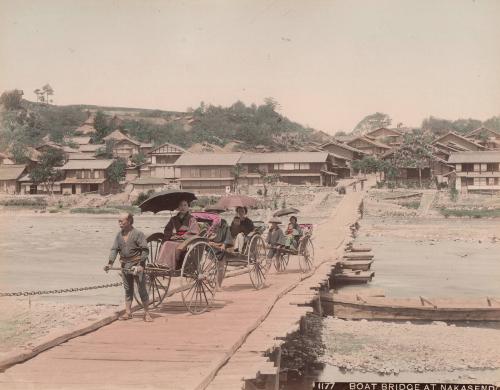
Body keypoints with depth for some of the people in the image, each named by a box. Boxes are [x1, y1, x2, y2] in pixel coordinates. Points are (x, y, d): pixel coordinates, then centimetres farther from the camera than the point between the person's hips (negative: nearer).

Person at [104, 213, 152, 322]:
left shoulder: (138, 234, -11)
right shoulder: (119, 235, 7)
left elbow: (145, 250, -14)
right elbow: (114, 249, 4)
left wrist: (141, 265, -22)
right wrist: (110, 263, -9)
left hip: (137, 265, -6)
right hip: (125, 266, 6)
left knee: (142, 289, -1)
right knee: (128, 290, 11)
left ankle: (146, 313, 5)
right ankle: (128, 312, 18)